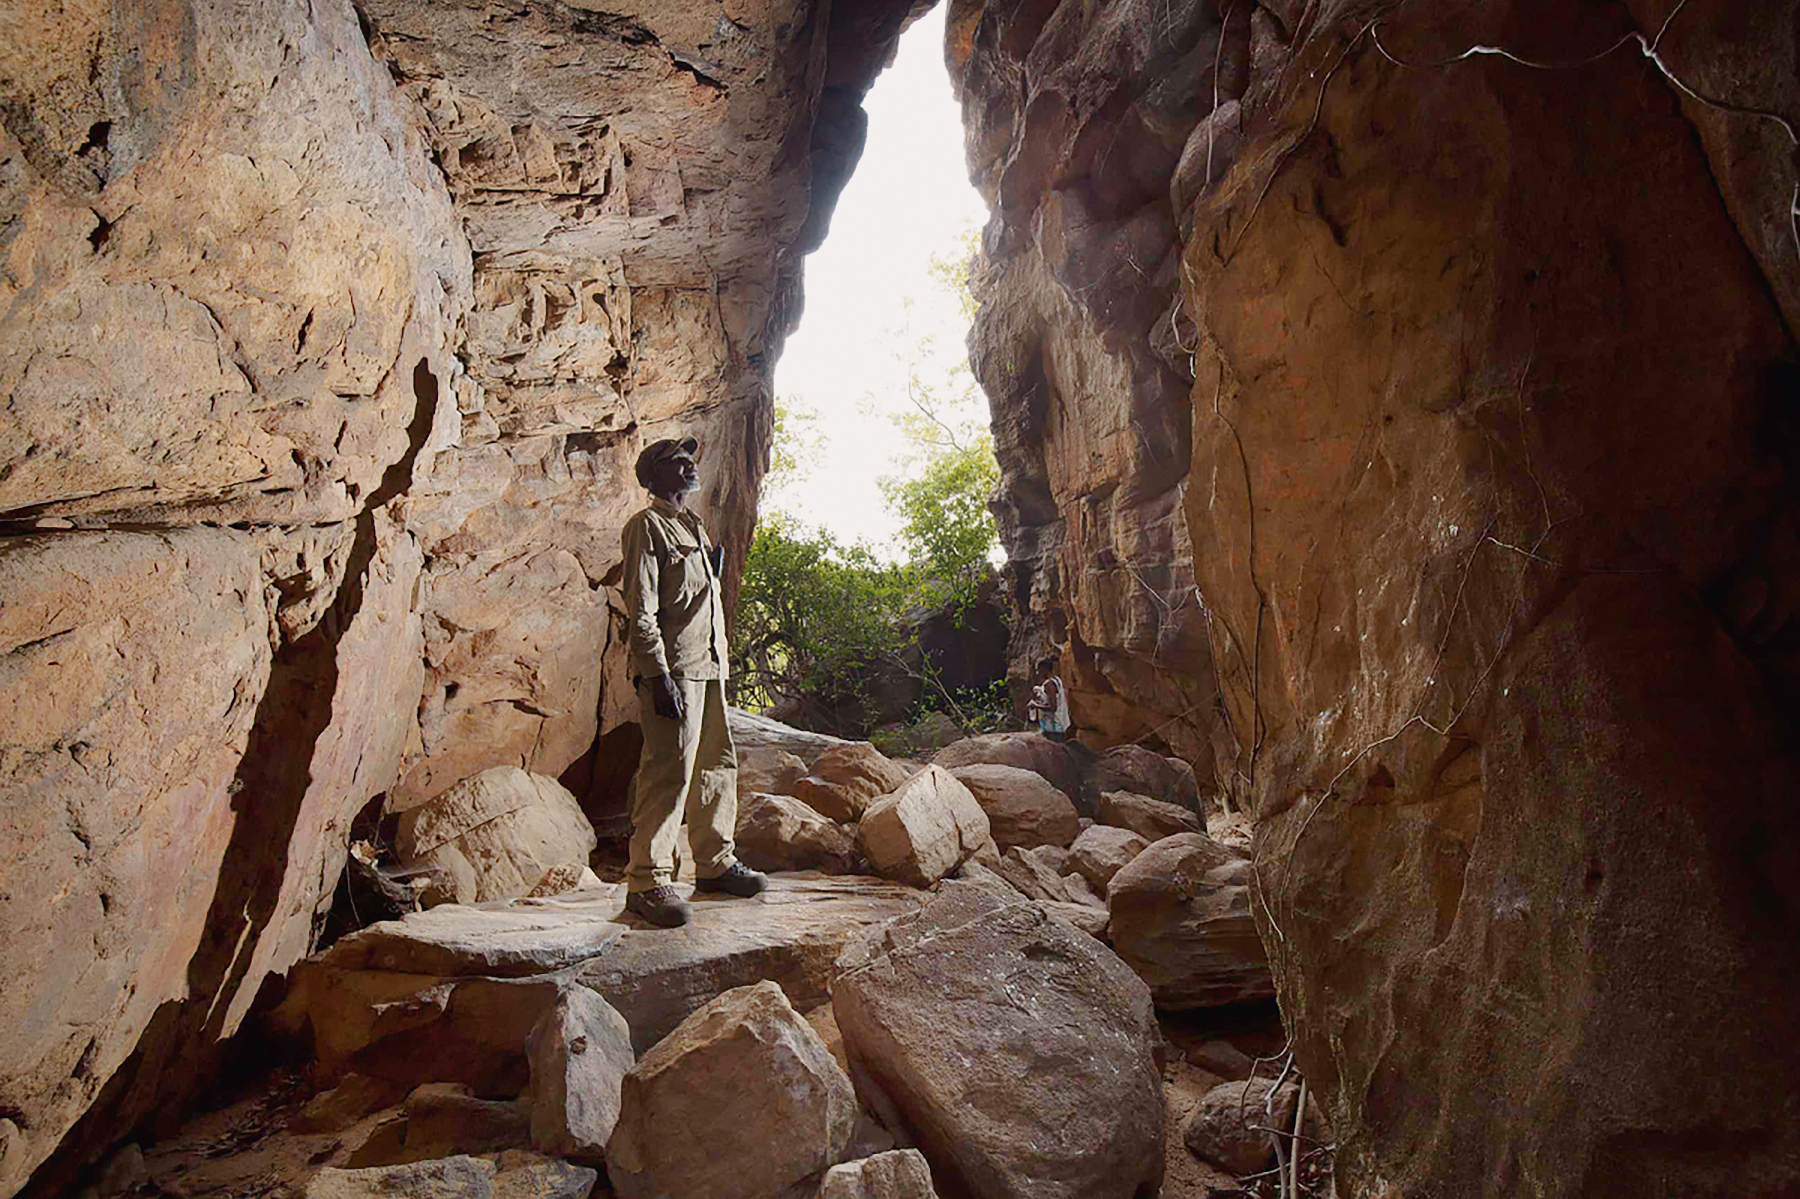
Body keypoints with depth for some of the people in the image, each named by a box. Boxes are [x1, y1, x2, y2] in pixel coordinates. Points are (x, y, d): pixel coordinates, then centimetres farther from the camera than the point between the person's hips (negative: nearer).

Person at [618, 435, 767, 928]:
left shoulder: (694, 527, 23)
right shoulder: (647, 526, -5)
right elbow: (641, 613, -14)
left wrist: (714, 567, 13)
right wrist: (660, 677, -20)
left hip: (708, 666, 9)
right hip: (674, 669, -9)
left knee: (718, 764, 13)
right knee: (668, 772, -10)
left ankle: (715, 863, 25)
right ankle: (647, 881, -2)